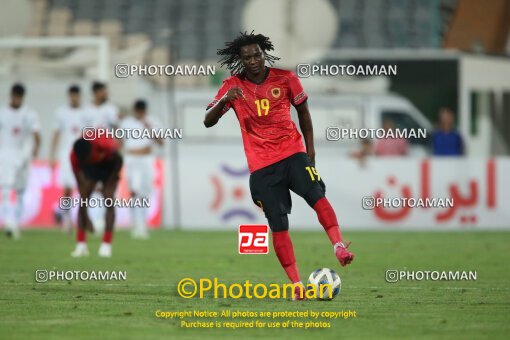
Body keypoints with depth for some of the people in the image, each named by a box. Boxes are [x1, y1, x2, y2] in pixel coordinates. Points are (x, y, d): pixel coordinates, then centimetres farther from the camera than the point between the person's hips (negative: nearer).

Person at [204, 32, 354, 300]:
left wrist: (310, 149, 11)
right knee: (278, 225, -6)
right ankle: (296, 285, -2)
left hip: (292, 152, 0)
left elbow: (303, 110, 16)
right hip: (261, 165, 0)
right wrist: (224, 101, -24)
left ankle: (338, 246, -36)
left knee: (316, 195, -28)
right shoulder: (233, 86, 0)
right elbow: (208, 122, -4)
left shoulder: (285, 78, 2)